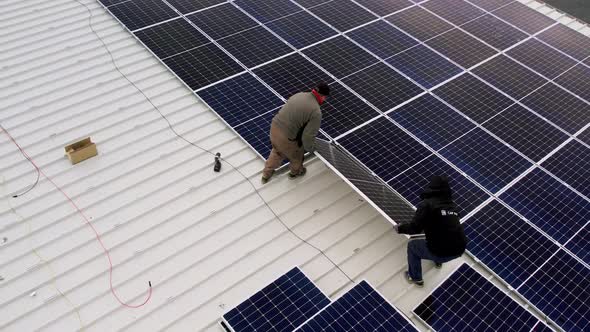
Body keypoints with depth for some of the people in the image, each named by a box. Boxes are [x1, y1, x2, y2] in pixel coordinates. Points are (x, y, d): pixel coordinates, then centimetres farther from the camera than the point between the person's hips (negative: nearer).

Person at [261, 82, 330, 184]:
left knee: (277, 151, 35)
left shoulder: (299, 94, 3)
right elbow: (308, 136, -18)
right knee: (297, 155, 27)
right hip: (286, 138, -6)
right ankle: (295, 172, 57)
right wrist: (310, 148, 2)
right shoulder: (316, 112, -18)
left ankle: (266, 174, 53)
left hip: (274, 127, 6)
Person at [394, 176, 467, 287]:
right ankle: (438, 261, 55)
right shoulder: (451, 204, 9)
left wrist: (400, 228, 5)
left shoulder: (426, 204, -9)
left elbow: (415, 228, -15)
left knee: (412, 245, 20)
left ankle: (415, 278, 31)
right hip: (459, 250, 6)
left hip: (441, 252, -6)